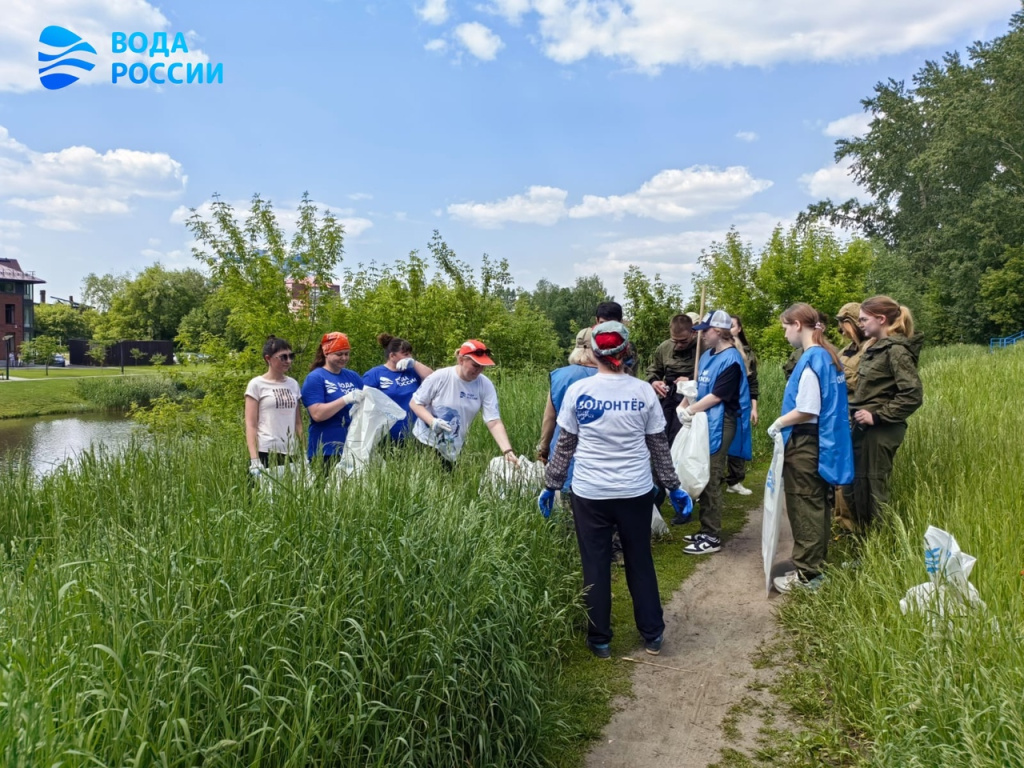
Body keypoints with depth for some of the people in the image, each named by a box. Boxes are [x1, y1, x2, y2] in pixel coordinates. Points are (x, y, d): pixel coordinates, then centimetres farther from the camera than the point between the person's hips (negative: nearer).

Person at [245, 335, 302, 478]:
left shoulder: (293, 384, 12)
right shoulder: (257, 384, -1)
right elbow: (251, 424, -5)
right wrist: (254, 459, -12)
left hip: (291, 453, 4)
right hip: (266, 453, -4)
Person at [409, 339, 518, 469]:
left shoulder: (485, 386, -13)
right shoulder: (439, 377, -18)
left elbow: (494, 423, -15)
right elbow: (415, 403, -8)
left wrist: (507, 451, -28)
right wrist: (432, 421, -26)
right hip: (425, 441, -2)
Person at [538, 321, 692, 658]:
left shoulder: (577, 391, -6)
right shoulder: (644, 391, -2)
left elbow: (565, 445, -1)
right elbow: (659, 446, 3)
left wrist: (550, 485, 10)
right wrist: (674, 488, 13)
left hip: (589, 494, -1)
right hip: (636, 492, 1)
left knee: (595, 566, 11)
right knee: (640, 562, 17)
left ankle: (600, 640, 21)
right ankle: (652, 635, 27)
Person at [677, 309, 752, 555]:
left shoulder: (731, 359, -13)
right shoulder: (707, 356, 14)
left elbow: (717, 395, -18)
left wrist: (690, 410, -14)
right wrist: (684, 405, 4)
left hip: (719, 425, -9)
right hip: (704, 423, 9)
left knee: (710, 480, -6)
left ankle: (712, 537, 2)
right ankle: (706, 530, 23)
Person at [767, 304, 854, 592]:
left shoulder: (811, 359, -19)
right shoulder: (828, 355, 9)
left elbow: (807, 410, -23)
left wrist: (778, 424, -7)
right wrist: (785, 422, 12)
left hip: (805, 444, -9)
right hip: (823, 441, 9)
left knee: (804, 509, 0)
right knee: (818, 506, 17)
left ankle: (807, 574, 9)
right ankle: (818, 564, 28)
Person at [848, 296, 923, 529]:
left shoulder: (896, 350, -15)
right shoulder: (876, 347, 12)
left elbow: (913, 395, -22)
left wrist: (878, 416, -19)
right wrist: (856, 409, 11)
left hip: (880, 431, -9)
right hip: (864, 429, 9)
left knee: (873, 489, 0)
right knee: (860, 486, 15)